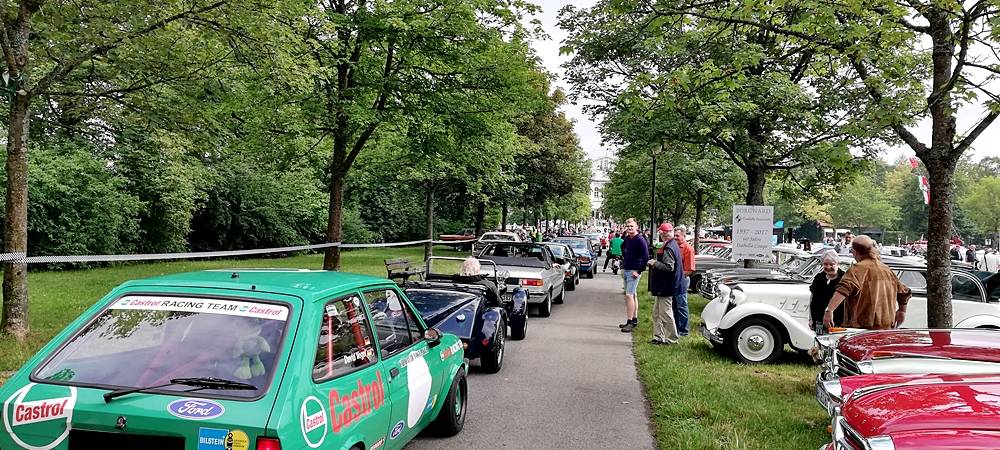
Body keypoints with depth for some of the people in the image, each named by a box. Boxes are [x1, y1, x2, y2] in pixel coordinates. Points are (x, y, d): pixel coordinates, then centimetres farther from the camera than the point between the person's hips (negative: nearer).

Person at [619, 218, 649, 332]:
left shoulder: (640, 240, -14)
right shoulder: (626, 239, 10)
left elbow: (646, 257, -19)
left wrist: (639, 271, -19)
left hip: (634, 271, -8)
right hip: (626, 270, 8)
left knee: (629, 295, -13)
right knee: (632, 295, 14)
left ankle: (630, 322, -11)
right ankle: (634, 320, 23)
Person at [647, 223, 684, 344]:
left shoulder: (668, 248, -20)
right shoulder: (672, 245, 13)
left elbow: (669, 267, -27)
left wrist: (654, 263, -17)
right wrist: (656, 262, 12)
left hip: (666, 287, -11)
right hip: (663, 286, 11)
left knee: (665, 313, -1)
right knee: (657, 313, 15)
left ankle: (672, 338, 8)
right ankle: (658, 337, 20)